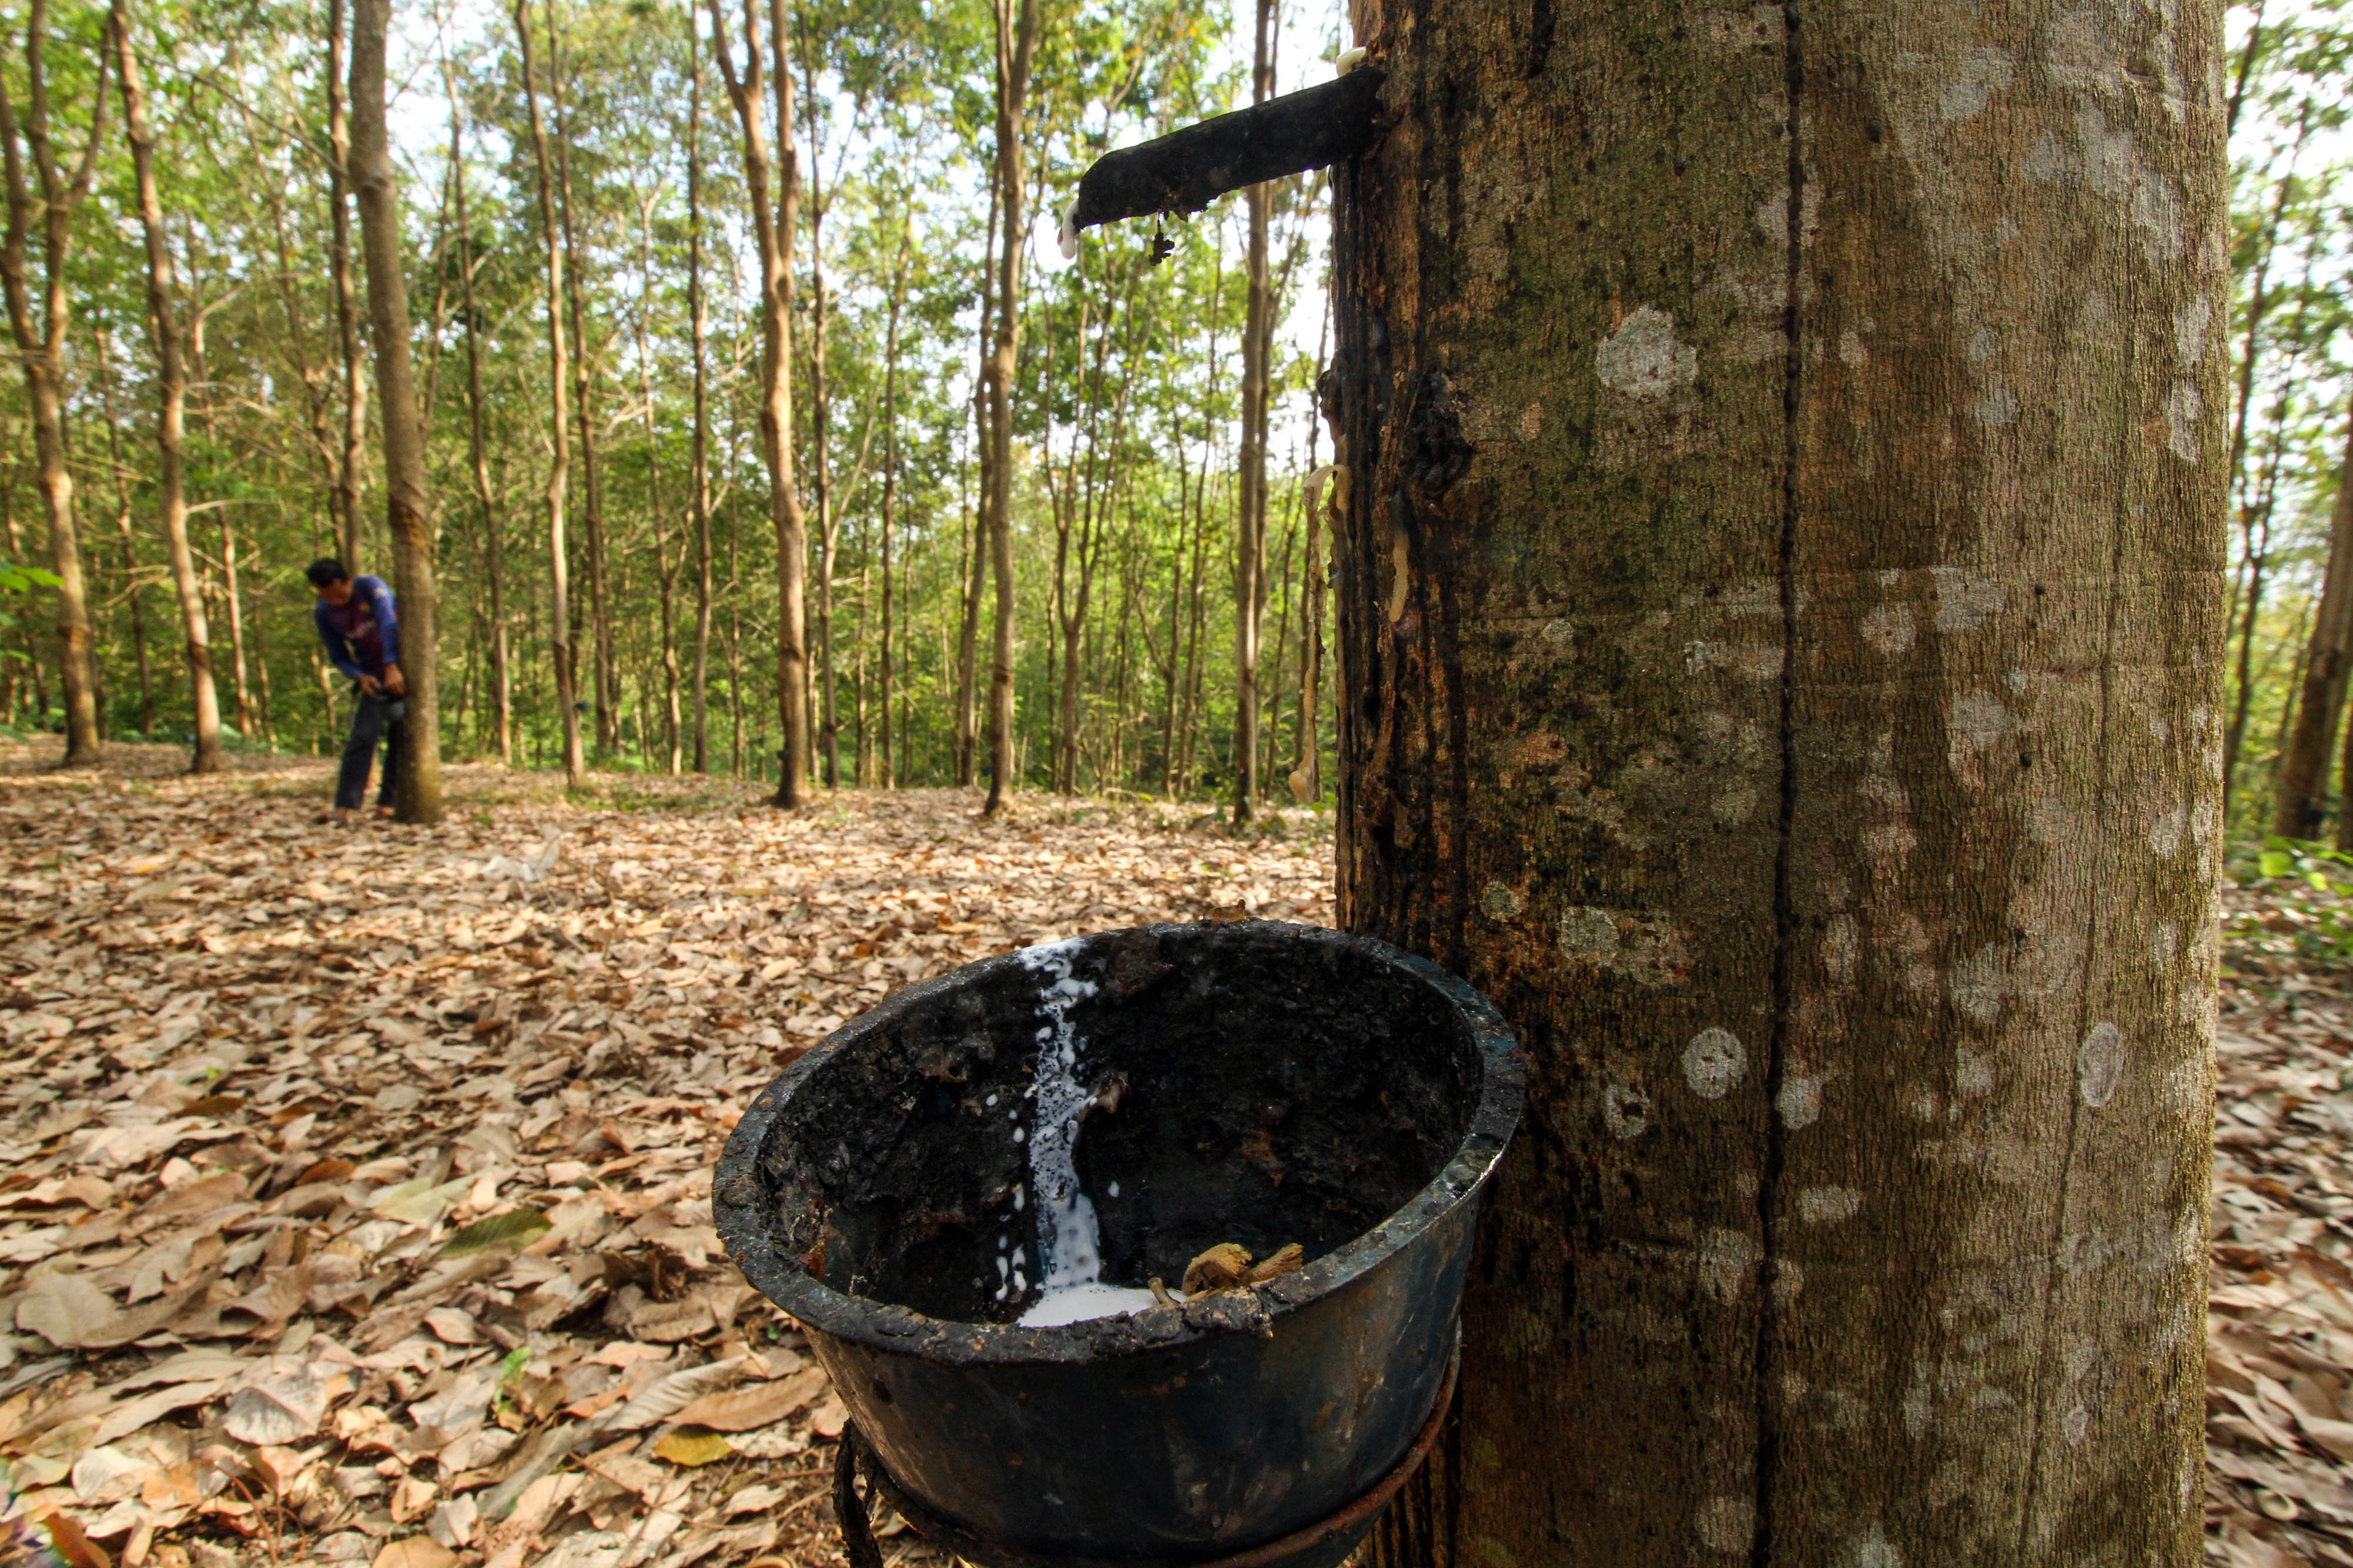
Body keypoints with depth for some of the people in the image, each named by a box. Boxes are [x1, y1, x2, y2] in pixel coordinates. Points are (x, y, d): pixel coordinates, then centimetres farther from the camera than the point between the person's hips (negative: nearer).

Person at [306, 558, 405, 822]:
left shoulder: (371, 587, -13)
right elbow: (338, 657, 3)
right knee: (363, 736, -14)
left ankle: (387, 803, 6)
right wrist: (360, 677, -17)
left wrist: (392, 667, -35)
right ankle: (345, 805, -16)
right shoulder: (323, 613, -2)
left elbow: (389, 625, -25)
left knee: (401, 739, -2)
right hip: (373, 677, 2)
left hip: (402, 670, -2)